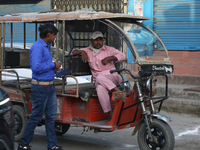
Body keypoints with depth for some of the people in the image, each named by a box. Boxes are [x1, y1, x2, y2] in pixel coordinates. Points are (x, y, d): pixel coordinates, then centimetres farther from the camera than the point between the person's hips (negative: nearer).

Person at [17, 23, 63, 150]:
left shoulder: (46, 46, 13)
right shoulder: (37, 47, -18)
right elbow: (36, 67, -27)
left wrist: (54, 68, 8)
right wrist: (53, 65, -17)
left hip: (50, 85, 9)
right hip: (40, 86, -9)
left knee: (51, 116, 12)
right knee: (36, 116, 0)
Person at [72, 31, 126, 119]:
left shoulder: (109, 50, 11)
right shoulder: (88, 50, 18)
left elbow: (122, 55, 1)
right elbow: (73, 52, 18)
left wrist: (108, 58, -13)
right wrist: (82, 52, -4)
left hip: (111, 76, -1)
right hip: (97, 81, 1)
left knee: (99, 77, -37)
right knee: (100, 88, -35)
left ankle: (118, 91, -36)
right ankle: (110, 113, -39)